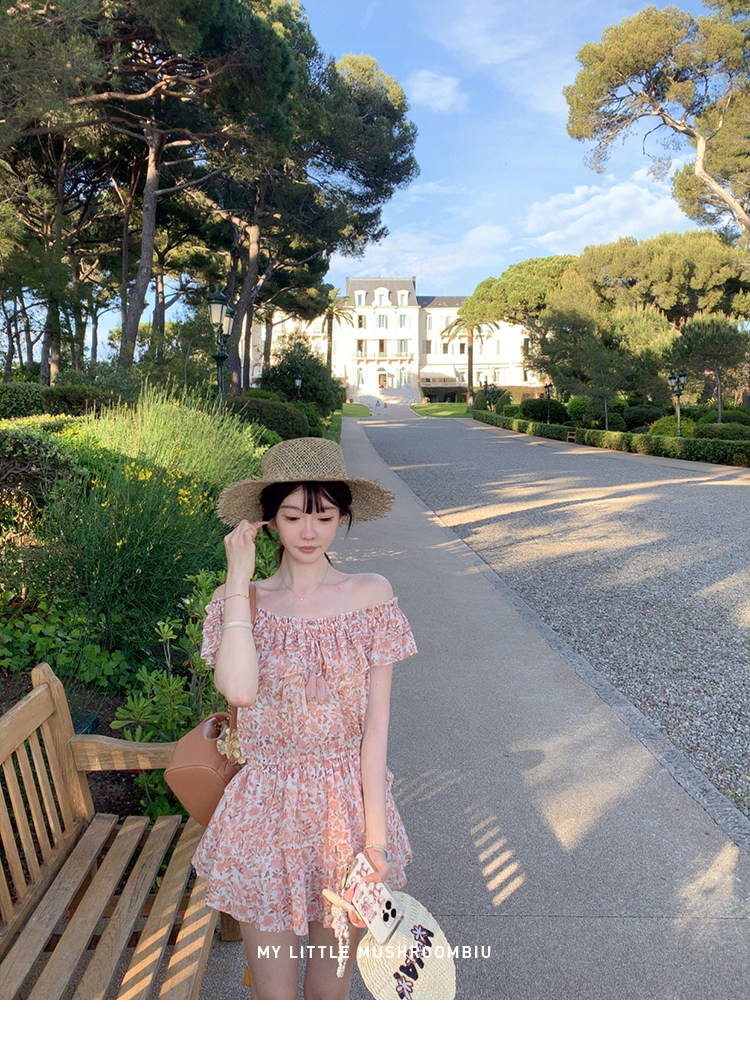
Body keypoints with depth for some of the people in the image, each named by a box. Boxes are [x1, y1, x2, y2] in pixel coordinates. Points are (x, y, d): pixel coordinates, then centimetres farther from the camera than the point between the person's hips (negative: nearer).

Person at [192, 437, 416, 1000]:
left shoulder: (371, 594, -6)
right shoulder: (241, 600, -4)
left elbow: (376, 723, -7)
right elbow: (238, 689, -25)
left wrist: (375, 833, -10)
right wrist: (238, 580, -18)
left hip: (348, 804, 0)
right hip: (267, 810, 0)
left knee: (333, 982, 18)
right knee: (274, 988, 14)